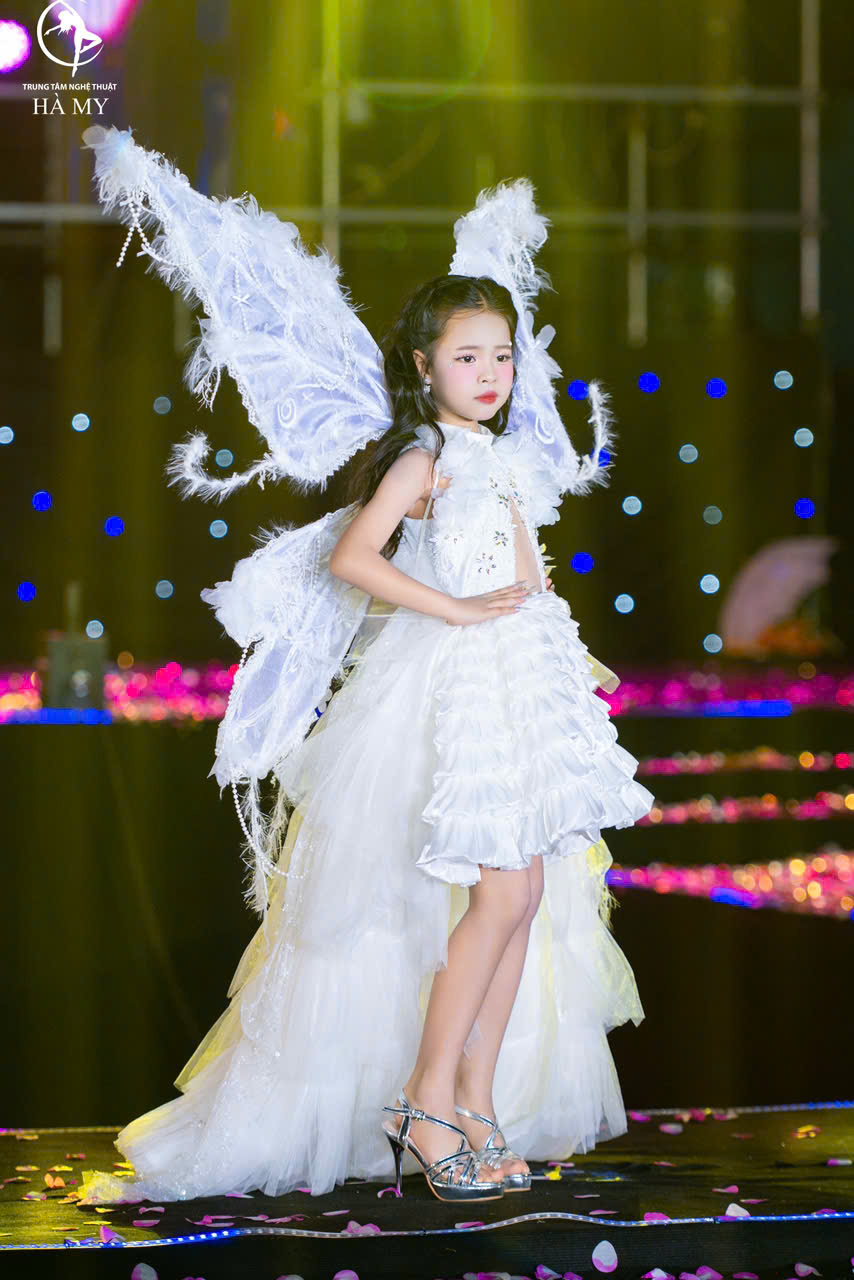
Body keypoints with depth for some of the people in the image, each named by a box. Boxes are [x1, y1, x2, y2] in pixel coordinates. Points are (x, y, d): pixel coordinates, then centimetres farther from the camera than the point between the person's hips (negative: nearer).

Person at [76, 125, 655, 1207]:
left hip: (513, 685, 8)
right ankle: (424, 1105, -6)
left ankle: (477, 1104, 10)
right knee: (502, 896, -13)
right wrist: (457, 612, -19)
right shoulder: (420, 458, -8)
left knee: (526, 897, 4)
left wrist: (569, 661, 19)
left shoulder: (502, 459, 16)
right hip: (442, 684, -8)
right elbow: (351, 558, -20)